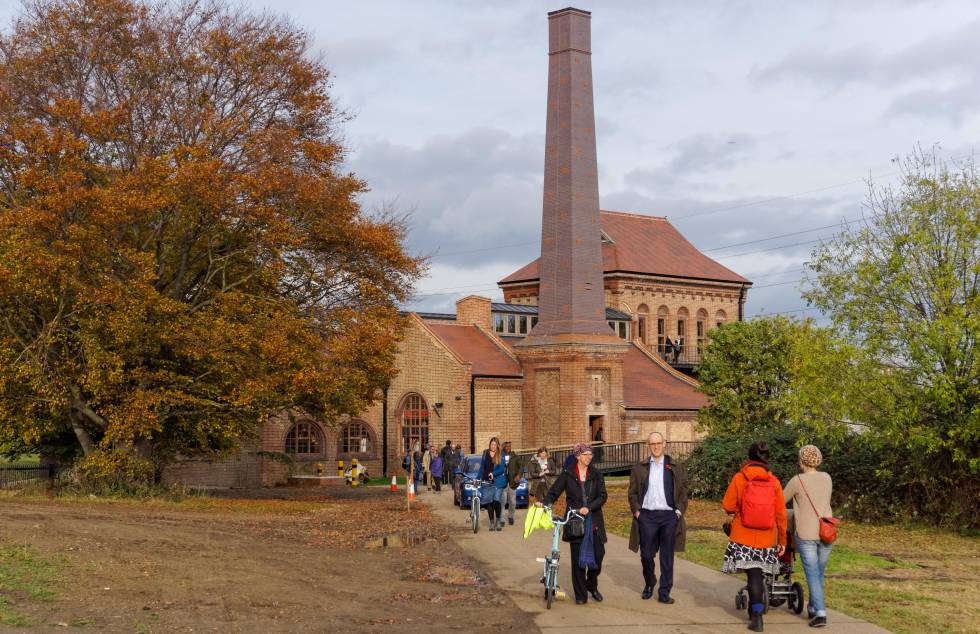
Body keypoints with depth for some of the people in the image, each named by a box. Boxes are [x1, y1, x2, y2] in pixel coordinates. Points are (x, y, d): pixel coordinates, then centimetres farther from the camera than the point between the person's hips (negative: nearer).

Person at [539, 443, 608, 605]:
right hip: (574, 522, -1)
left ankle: (592, 586, 23)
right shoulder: (567, 475, 2)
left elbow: (602, 496, -2)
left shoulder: (596, 475, 5)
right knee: (577, 558, 0)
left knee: (598, 554, -3)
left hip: (594, 521, 1)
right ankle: (580, 594, 11)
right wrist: (545, 503, -18)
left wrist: (589, 508, -16)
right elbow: (554, 492, 0)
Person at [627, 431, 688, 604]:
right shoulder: (639, 468, 9)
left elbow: (683, 491, 6)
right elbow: (632, 492, 10)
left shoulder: (676, 468, 7)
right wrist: (636, 511, -1)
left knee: (667, 557, 2)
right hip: (647, 516, 1)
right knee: (646, 555, 5)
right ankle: (649, 585, 27)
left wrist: (679, 511, -4)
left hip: (669, 516, -1)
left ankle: (664, 593, 8)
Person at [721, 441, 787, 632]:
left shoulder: (739, 478, -7)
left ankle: (757, 616, -2)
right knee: (757, 573, 14)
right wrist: (782, 540, 8)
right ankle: (754, 612, 23)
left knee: (753, 575, 5)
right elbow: (781, 514, 0)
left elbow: (728, 506, -4)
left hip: (744, 536, -2)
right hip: (766, 538, 2)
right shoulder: (773, 481, -2)